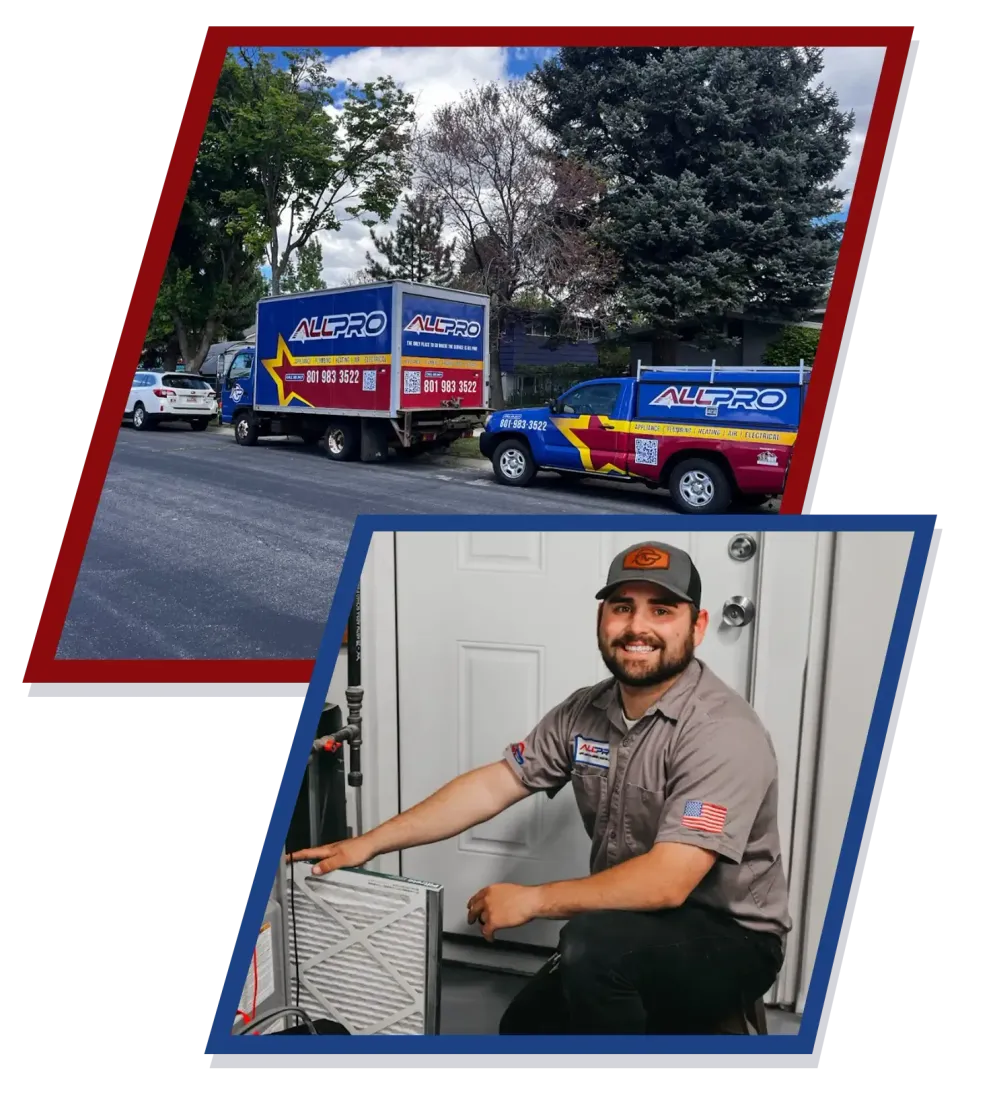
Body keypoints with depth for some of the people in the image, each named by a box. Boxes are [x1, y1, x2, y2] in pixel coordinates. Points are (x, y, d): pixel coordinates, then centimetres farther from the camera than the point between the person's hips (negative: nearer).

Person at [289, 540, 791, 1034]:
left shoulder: (724, 731, -26)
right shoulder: (584, 712, -3)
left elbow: (665, 882, -32)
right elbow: (494, 784, -3)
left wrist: (531, 900, -23)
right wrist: (370, 842, -9)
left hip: (729, 938, -7)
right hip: (628, 929, 7)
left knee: (594, 945, -32)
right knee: (526, 1023, 13)